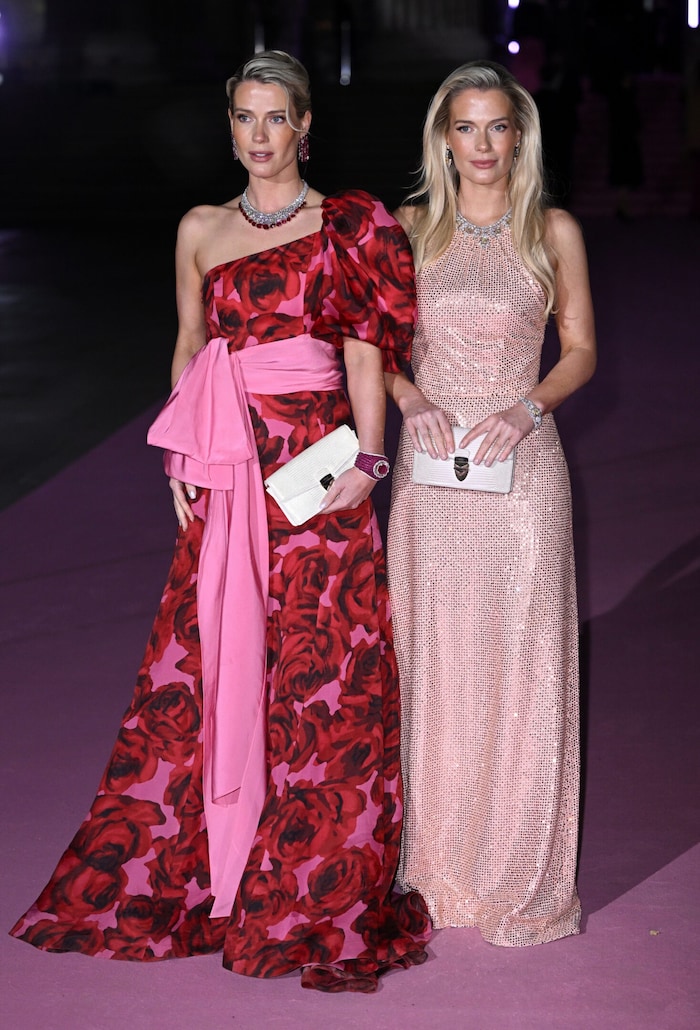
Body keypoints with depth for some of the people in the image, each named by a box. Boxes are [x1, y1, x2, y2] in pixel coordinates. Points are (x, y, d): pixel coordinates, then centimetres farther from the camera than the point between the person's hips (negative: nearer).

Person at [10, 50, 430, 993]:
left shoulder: (346, 228, 4)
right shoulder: (201, 230, 13)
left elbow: (367, 349, 0)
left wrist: (367, 459, -10)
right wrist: (179, 454, 8)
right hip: (228, 473, 3)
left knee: (320, 666, -4)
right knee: (218, 660, 3)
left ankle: (322, 886, 4)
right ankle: (206, 870, 16)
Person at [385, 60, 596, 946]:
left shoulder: (553, 232, 2)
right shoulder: (410, 229, 6)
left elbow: (580, 350, 5)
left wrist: (526, 408, -12)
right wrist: (411, 399, -10)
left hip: (520, 461, -2)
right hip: (432, 463, 2)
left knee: (520, 658, -1)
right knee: (433, 653, 5)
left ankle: (518, 866, 11)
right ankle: (441, 856, 19)